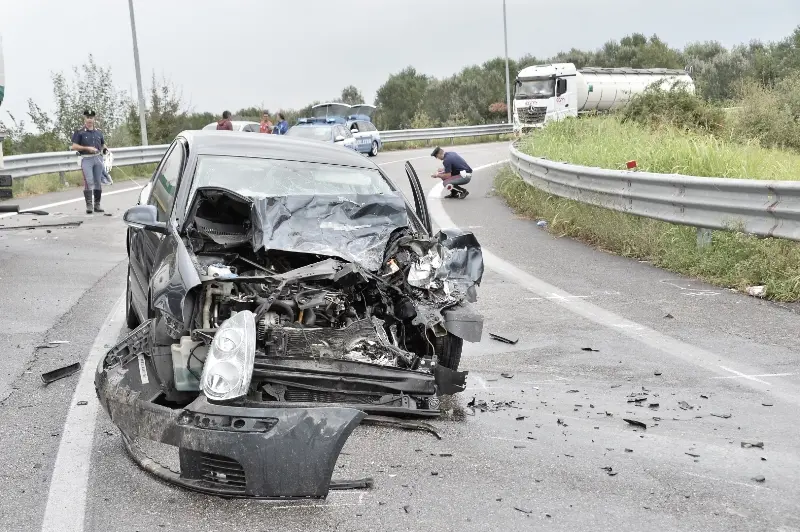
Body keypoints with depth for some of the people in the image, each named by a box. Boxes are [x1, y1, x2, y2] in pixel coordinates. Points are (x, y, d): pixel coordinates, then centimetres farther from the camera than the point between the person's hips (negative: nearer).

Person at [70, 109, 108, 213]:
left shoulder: (98, 132, 14)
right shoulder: (79, 132, 0)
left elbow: (103, 144, 24)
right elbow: (74, 146, -4)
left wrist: (105, 148, 2)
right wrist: (87, 148, -13)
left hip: (98, 158, 5)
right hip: (86, 159, -5)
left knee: (98, 182, 6)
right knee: (88, 182, -13)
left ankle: (97, 205, 14)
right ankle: (89, 205, -11)